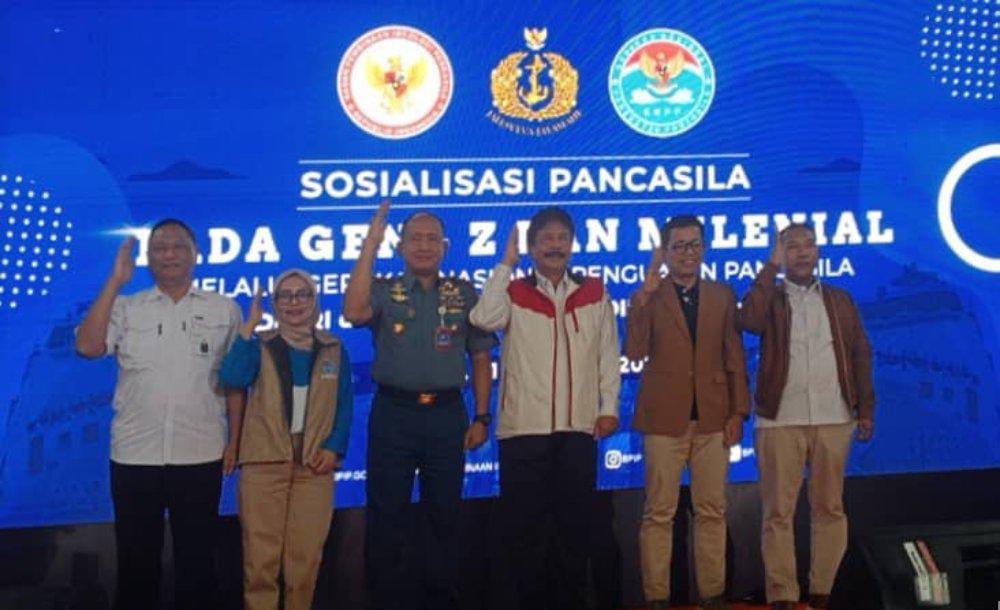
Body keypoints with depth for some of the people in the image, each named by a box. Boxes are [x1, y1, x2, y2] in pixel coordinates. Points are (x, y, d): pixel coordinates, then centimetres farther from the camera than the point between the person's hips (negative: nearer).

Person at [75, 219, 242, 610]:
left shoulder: (224, 310, 6)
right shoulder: (125, 307, 6)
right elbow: (87, 347, -10)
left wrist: (234, 441, 1)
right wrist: (115, 282, -8)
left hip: (200, 455, 0)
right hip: (135, 454, 1)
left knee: (196, 556, 10)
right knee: (136, 556, 11)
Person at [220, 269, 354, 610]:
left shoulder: (333, 349, 10)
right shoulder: (261, 346, 6)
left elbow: (345, 404, 9)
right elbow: (232, 378, -12)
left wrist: (335, 448, -4)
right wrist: (249, 326, -13)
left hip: (314, 464, 1)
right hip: (264, 461, -1)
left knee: (306, 555, 6)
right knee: (260, 555, -1)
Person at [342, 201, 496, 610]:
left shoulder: (464, 294, 8)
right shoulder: (384, 291, 5)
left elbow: (480, 358, 9)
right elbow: (353, 312, -18)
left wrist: (481, 417, 1)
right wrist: (370, 245, -17)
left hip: (447, 414, 1)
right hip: (393, 412, -1)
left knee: (444, 514, 10)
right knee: (387, 515, 5)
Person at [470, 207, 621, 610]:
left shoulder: (594, 294, 11)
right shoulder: (514, 293, 6)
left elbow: (608, 353, 11)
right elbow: (484, 319, -15)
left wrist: (608, 407, 3)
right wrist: (505, 265, -9)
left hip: (578, 427, 2)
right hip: (524, 427, -1)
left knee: (575, 522, 8)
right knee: (525, 524, 2)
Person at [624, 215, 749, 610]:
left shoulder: (722, 296, 10)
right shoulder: (648, 296, 2)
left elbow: (735, 358, 9)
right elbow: (635, 352, -10)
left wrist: (738, 411, 2)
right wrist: (644, 297, -17)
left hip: (713, 417, 2)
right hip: (664, 418, -2)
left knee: (712, 511, 7)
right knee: (659, 513, 1)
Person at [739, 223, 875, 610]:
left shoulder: (839, 300, 15)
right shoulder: (770, 297, 8)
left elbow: (860, 354, 12)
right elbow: (749, 320, -15)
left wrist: (866, 410, 5)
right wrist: (771, 267, -9)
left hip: (833, 419, 2)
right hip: (780, 420, -2)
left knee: (830, 508, 5)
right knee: (778, 512, -2)